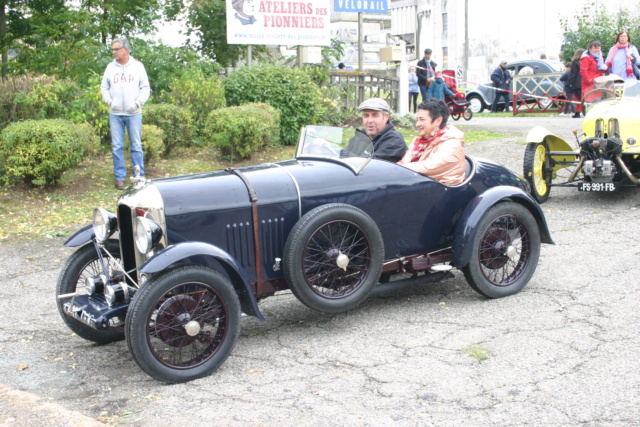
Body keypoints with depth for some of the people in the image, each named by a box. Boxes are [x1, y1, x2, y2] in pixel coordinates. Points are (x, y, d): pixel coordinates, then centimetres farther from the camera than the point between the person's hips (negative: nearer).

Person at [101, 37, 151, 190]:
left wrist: (138, 102, -9)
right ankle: (119, 177, 10)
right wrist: (109, 101, -3)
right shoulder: (110, 67, 7)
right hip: (115, 114, 2)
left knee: (136, 146, 2)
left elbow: (145, 88, 4)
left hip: (134, 113, -2)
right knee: (117, 147, 3)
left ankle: (139, 177, 9)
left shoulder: (138, 66, 2)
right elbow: (104, 87, 13)